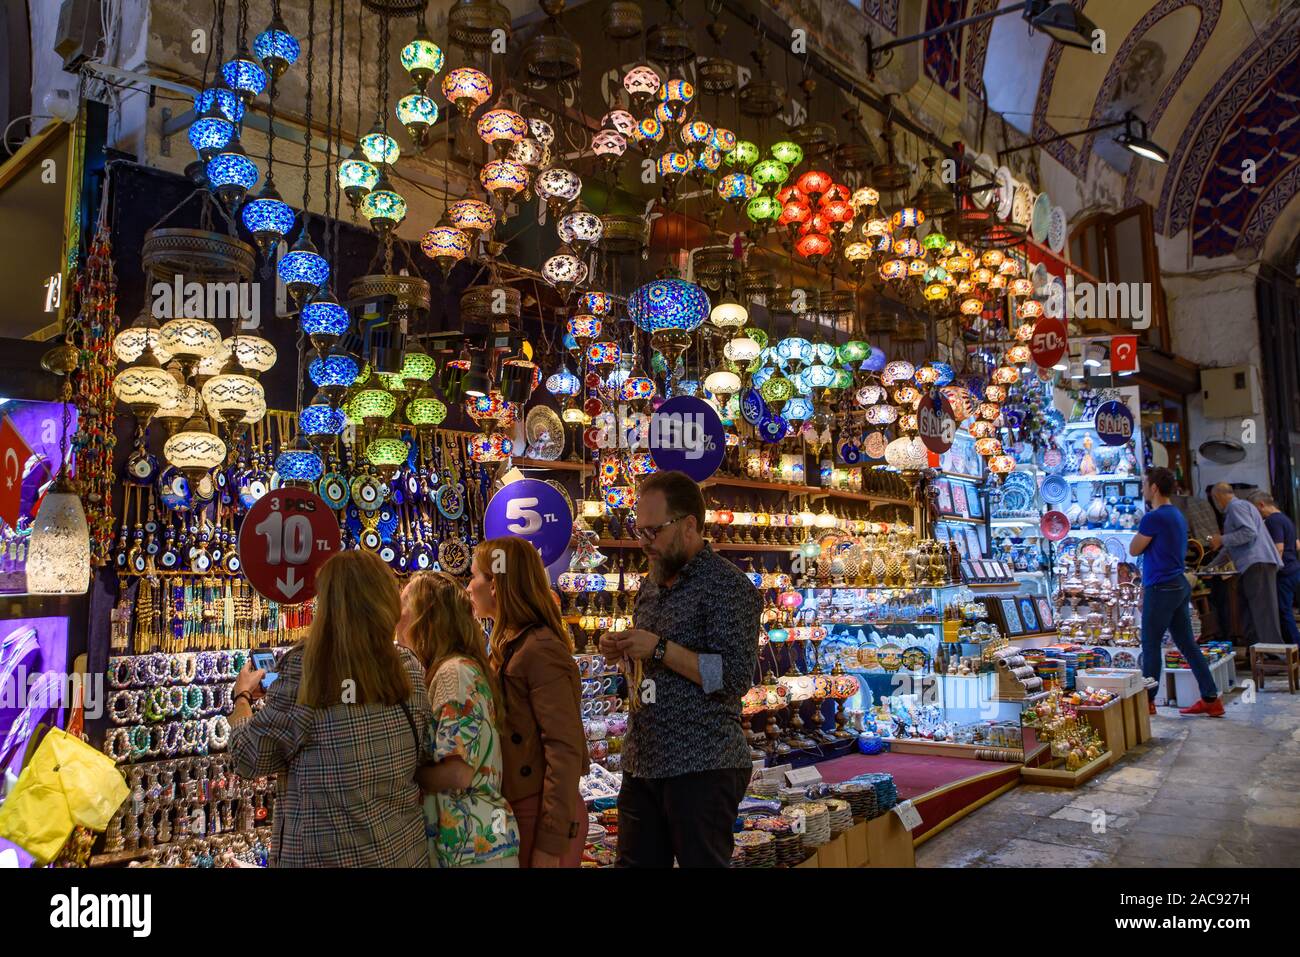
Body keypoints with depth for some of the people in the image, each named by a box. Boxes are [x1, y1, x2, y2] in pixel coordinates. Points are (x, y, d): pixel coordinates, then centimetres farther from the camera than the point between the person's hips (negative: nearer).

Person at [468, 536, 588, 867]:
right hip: (515, 808, 8)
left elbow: (565, 749, -22)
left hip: (541, 814, -8)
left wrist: (551, 844, -22)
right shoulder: (510, 645, 9)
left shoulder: (540, 650, -19)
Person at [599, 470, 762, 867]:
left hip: (703, 768, -8)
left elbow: (735, 677, -19)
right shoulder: (652, 584, 13)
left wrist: (659, 649, -21)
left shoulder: (729, 586, -12)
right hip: (642, 761, 8)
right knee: (635, 862, 15)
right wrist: (622, 650, 3)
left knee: (701, 861, 4)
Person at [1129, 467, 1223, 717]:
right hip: (1180, 586, 9)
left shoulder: (1153, 518, -16)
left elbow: (1134, 550, -5)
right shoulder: (1177, 516, 16)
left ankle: (1148, 701, 7)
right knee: (1187, 644, 11)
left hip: (1162, 589, -9)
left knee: (1151, 645, 0)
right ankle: (1211, 699, 11)